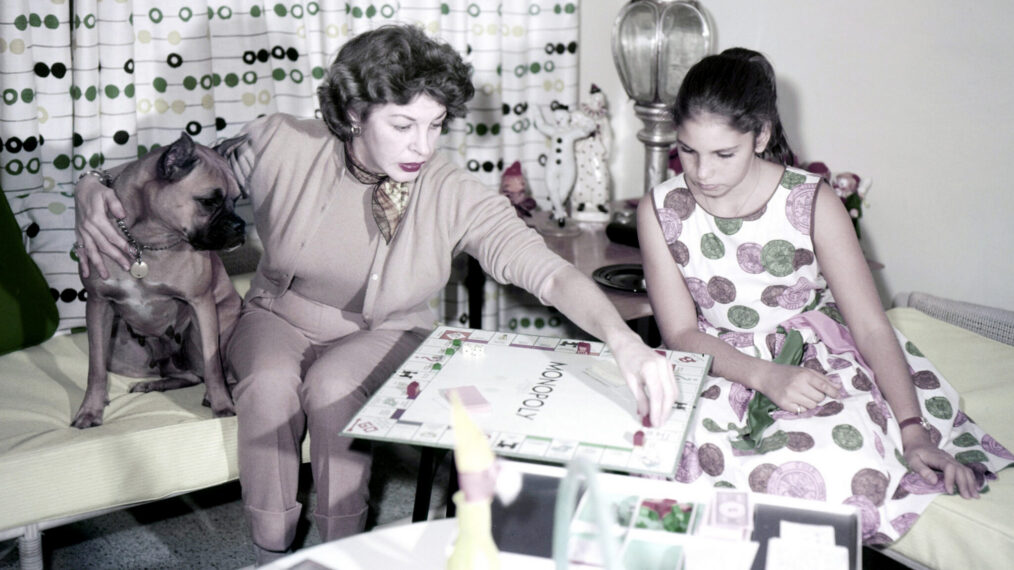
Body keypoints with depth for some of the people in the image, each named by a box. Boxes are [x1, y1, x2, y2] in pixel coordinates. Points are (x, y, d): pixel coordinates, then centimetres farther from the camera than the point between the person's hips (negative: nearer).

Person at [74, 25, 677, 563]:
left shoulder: (454, 195, -21)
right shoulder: (283, 145, -17)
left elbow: (549, 271, -31)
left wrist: (623, 338, -49)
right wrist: (95, 191, -21)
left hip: (381, 335, -1)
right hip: (278, 318, 2)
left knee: (331, 386, -33)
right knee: (269, 383, -31)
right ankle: (272, 552, -11)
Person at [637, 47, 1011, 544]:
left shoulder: (812, 203, -11)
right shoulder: (659, 211, -7)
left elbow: (872, 327, -10)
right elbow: (682, 333, -8)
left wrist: (913, 431, -21)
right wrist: (764, 376, -26)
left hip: (815, 362, -1)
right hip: (719, 368, 1)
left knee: (838, 459, -34)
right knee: (693, 444, -34)